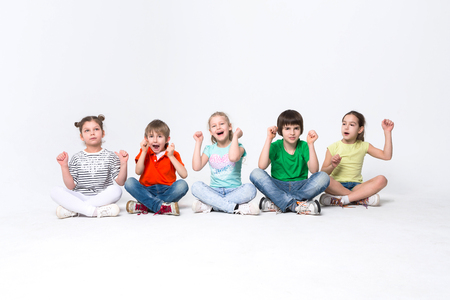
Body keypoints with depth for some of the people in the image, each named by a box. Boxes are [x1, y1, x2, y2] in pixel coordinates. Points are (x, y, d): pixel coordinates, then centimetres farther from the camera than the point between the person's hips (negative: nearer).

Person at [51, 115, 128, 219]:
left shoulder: (110, 156, 6)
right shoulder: (77, 158, 8)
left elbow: (120, 182, -1)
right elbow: (70, 186, 2)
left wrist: (123, 164, -13)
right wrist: (64, 166, -5)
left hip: (102, 197, -1)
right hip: (80, 197, 1)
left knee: (116, 190, -32)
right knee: (55, 191, -22)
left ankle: (72, 210, -29)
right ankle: (93, 211, -36)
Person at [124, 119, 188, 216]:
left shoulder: (173, 154, 4)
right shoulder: (145, 152, 8)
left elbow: (184, 175, -9)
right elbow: (138, 172, -6)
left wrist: (171, 156, -13)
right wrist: (144, 152, -11)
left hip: (167, 192, -1)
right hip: (147, 191, 1)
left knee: (182, 185, -30)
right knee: (129, 182, -25)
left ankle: (144, 206, -31)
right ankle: (163, 207, -37)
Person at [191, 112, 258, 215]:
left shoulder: (237, 146, 3)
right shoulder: (209, 149, 11)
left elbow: (233, 157, -24)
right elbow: (196, 167, -5)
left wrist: (235, 136, -10)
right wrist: (198, 142, 1)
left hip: (234, 190, -1)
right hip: (214, 191, 2)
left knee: (250, 188, -32)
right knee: (196, 186, -28)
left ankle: (210, 205, -28)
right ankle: (235, 208, -32)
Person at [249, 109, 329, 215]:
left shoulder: (303, 146, 3)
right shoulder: (276, 146, 1)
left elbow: (314, 170, -12)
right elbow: (262, 166, -18)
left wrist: (311, 144, -19)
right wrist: (269, 139, -17)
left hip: (300, 187, 1)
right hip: (278, 188, -1)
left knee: (323, 177, -26)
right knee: (256, 174, -26)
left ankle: (276, 204, -30)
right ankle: (295, 205, -35)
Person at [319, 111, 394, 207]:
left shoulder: (363, 146, 10)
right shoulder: (333, 147, 2)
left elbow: (387, 156, 1)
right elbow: (323, 173, -1)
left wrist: (387, 132, 0)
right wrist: (332, 166, -22)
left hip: (355, 186, 3)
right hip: (337, 186, -2)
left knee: (381, 180, -23)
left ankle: (342, 200, -33)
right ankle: (361, 198, -28)